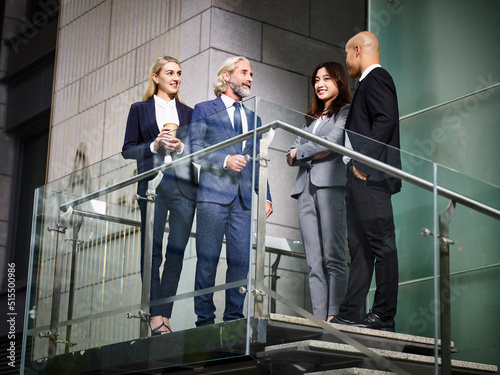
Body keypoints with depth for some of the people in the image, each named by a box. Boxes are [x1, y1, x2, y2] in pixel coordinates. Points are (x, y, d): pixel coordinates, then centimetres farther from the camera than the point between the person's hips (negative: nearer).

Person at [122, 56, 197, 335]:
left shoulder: (188, 112, 19)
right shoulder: (140, 110, 12)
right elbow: (128, 150, 6)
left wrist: (180, 147, -5)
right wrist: (154, 145, -9)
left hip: (183, 185, 2)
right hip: (153, 184, -2)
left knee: (177, 252, -4)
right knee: (152, 251, -6)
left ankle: (164, 316, -1)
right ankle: (155, 316, -5)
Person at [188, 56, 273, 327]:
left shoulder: (253, 118, 23)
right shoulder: (204, 110, 9)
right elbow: (195, 149, -1)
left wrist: (265, 196, 12)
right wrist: (225, 160, -14)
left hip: (244, 197, 4)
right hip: (213, 193, -4)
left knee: (241, 259, -1)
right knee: (208, 258, -4)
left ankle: (233, 316, 5)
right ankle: (205, 319, 0)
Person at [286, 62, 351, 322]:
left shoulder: (346, 112, 8)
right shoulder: (311, 118, 29)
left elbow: (334, 141, -7)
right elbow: (292, 155, 20)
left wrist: (300, 153, 4)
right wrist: (313, 154, -1)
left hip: (331, 185, -6)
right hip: (306, 188, 7)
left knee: (333, 257, -13)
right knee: (314, 261, -2)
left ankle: (334, 317, -18)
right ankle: (319, 320, -7)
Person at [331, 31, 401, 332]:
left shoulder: (376, 78, -4)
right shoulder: (370, 82, 26)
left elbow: (385, 120, -18)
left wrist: (365, 162, -20)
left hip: (371, 175, -11)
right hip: (362, 176, 11)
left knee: (381, 244, -9)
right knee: (360, 247, 6)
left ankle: (384, 316, -9)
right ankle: (350, 314, 6)